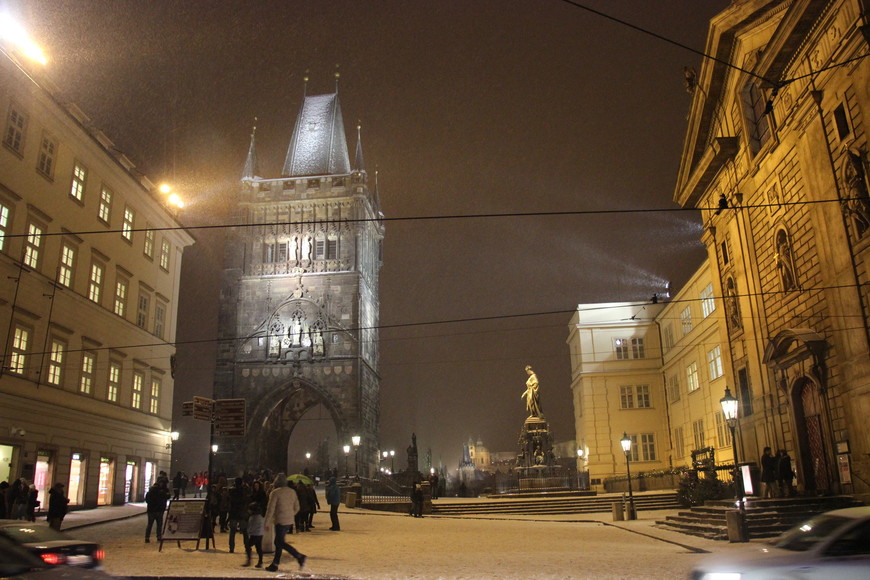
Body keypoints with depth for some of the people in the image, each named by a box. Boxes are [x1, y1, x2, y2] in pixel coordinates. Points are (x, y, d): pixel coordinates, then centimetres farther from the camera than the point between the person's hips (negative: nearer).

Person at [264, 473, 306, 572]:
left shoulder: (275, 492, -11)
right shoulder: (292, 492, 9)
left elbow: (270, 509, -12)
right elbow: (297, 508, 12)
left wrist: (267, 523, -6)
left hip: (280, 521, -7)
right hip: (289, 521, 7)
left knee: (281, 542, -3)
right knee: (278, 541, 16)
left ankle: (299, 556, -14)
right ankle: (275, 564, 19)